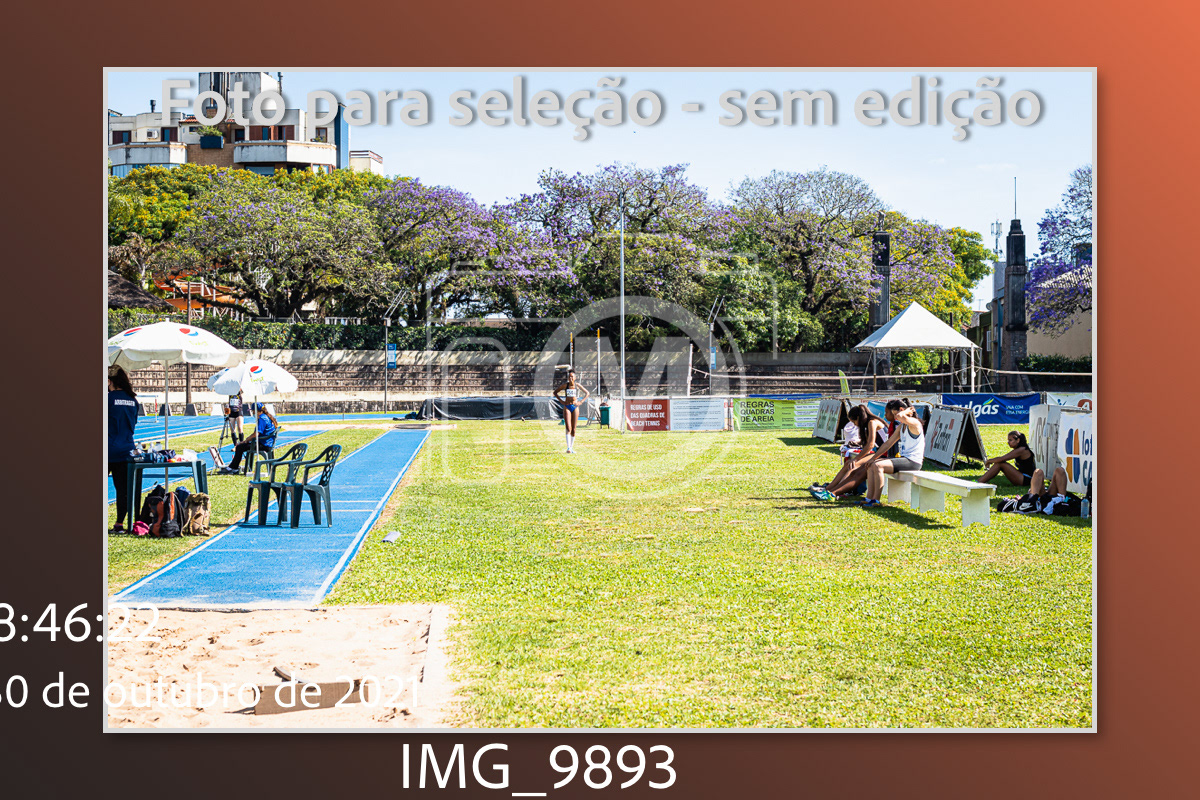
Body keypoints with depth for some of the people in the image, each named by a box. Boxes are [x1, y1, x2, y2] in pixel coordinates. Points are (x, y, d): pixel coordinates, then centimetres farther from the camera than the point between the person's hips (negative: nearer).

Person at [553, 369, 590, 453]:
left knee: (573, 429, 3)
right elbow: (555, 392, 11)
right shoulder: (565, 385, 1)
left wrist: (581, 402, 1)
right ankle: (568, 447, -20)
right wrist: (561, 401, 1)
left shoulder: (577, 385, 3)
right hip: (567, 407, -2)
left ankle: (572, 447, 12)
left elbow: (587, 393, 12)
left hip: (575, 407, 2)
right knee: (568, 428, -14)